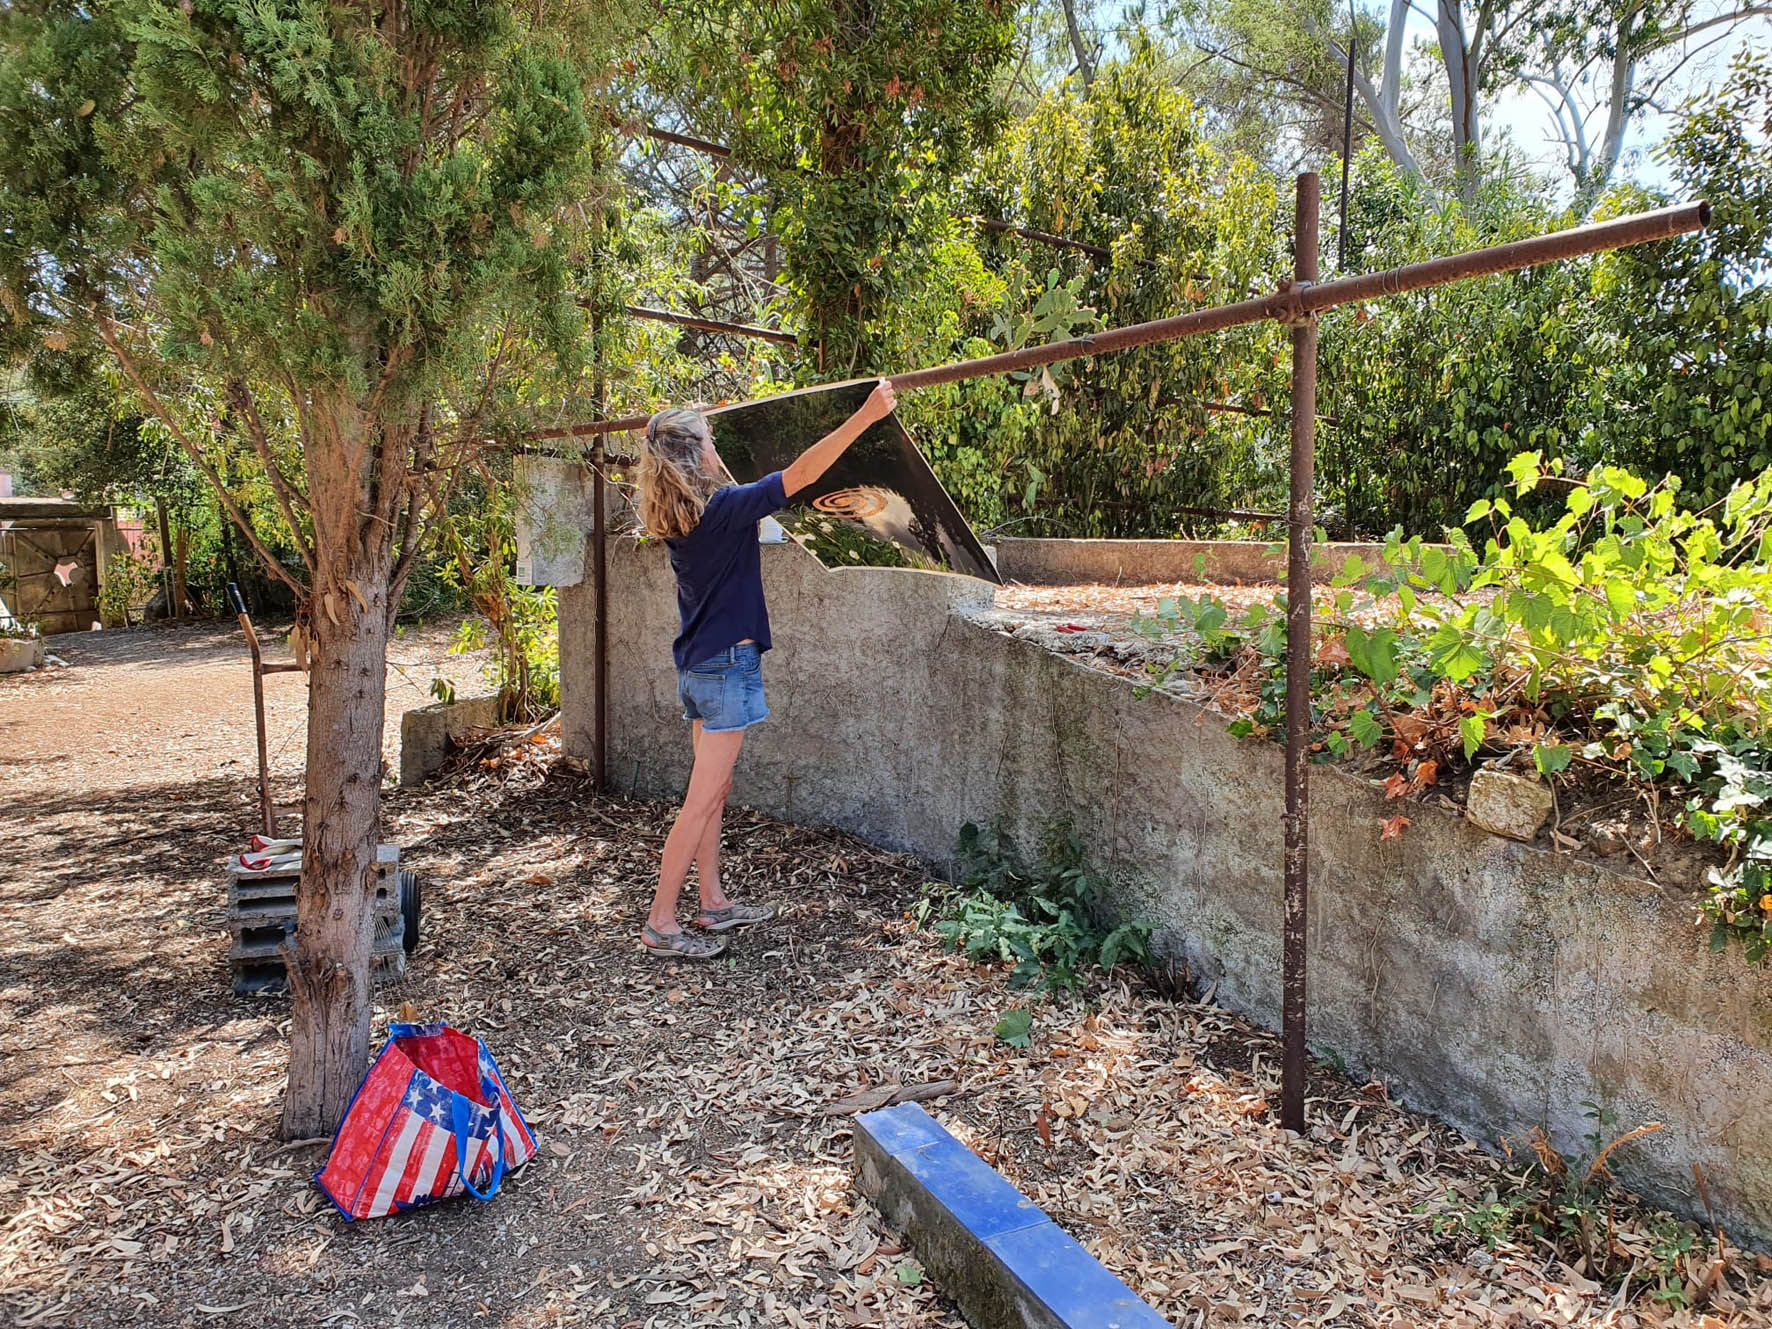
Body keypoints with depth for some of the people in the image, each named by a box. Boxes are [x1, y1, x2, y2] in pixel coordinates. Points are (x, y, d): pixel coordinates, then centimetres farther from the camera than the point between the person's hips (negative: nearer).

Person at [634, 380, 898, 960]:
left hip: (697, 666, 9)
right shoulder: (724, 508, -18)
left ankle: (714, 903, 25)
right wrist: (867, 414, -20)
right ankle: (660, 924, 2)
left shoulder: (677, 518, 6)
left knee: (714, 791, 16)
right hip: (728, 665, -9)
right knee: (703, 801, -3)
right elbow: (801, 474, -22)